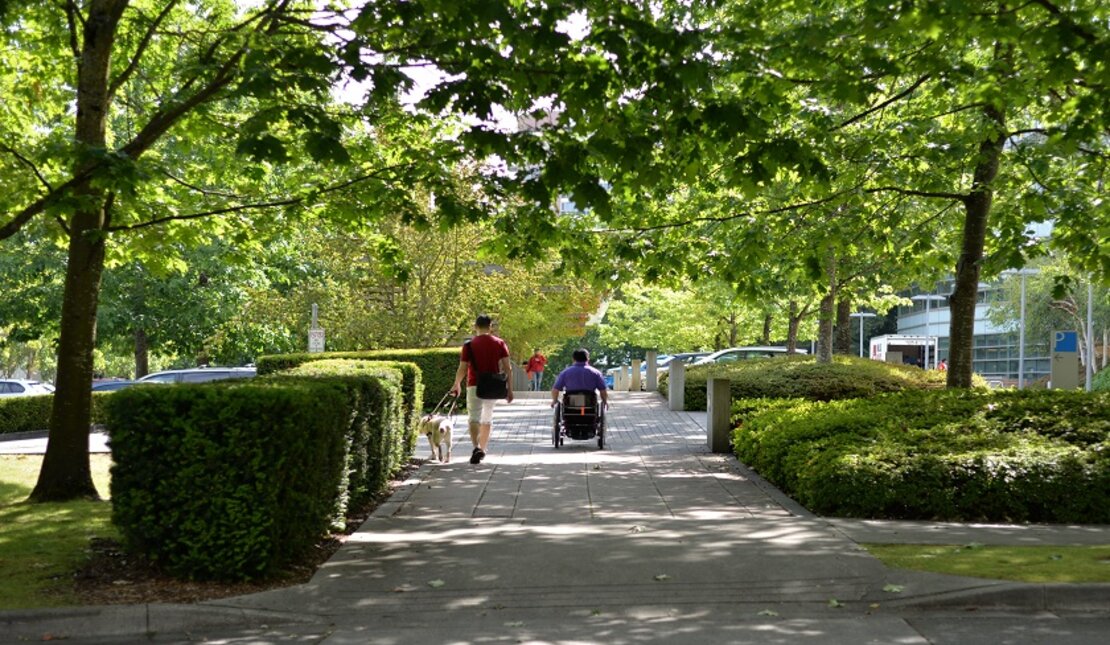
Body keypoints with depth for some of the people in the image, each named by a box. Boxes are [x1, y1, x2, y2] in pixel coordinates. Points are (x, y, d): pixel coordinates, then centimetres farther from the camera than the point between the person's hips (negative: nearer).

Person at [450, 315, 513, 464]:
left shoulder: (469, 345, -3)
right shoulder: (500, 344, 4)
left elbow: (462, 369, -5)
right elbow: (508, 368, -2)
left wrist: (456, 385, 10)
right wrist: (510, 389, 1)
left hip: (474, 386, -3)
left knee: (474, 418, -6)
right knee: (487, 418, 18)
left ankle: (477, 447, -28)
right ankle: (483, 449, 28)